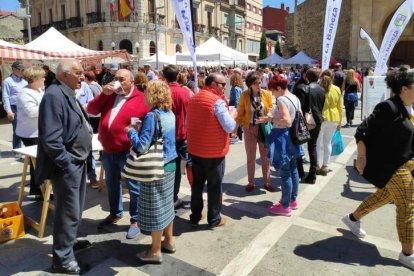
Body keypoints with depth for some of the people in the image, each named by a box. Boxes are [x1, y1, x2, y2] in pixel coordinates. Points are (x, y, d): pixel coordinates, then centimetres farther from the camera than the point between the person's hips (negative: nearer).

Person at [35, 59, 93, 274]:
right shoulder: (54, 95, -20)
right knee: (69, 212, 2)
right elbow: (51, 138, -26)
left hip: (77, 162, 10)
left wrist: (79, 160, 15)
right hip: (66, 165, -10)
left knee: (74, 209, 23)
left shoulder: (68, 93, 12)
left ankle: (69, 241, 42)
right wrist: (66, 164, -21)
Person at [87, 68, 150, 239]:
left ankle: (136, 220, 19)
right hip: (108, 150, 7)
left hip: (128, 151, -6)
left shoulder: (140, 99, -8)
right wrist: (103, 94, -9)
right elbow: (91, 110, 4)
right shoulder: (108, 95, 10)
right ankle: (115, 213, 40)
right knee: (111, 184, 21)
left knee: (133, 187, 5)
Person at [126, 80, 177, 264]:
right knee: (166, 203, 19)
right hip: (169, 164, 8)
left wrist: (131, 131, -6)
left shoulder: (152, 116, -20)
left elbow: (142, 146, -22)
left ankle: (155, 251, 17)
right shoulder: (170, 114, 5)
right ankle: (168, 241, 34)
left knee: (154, 207, 4)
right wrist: (142, 129, 12)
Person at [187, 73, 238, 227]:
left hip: (195, 149, 7)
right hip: (214, 151, -6)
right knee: (214, 185, 8)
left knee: (197, 184, 16)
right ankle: (214, 219, 20)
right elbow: (230, 127, -21)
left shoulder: (193, 99, 7)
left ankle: (195, 217, 26)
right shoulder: (217, 101, -17)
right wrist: (232, 115, -1)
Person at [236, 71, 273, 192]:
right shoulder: (244, 95, -7)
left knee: (265, 157, 10)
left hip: (264, 128, 1)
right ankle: (251, 182, 26)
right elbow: (240, 113, -1)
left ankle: (266, 182, 26)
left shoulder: (267, 94, -5)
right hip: (249, 129, -1)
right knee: (250, 158, 11)